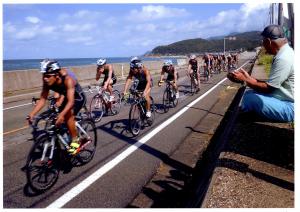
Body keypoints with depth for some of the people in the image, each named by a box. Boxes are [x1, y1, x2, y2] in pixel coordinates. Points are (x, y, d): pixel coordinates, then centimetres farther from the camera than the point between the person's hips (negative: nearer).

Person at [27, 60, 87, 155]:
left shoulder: (68, 80, -37)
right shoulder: (47, 82, -19)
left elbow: (71, 101, -43)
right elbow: (42, 99, -17)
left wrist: (61, 114, -57)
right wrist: (32, 113, -29)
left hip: (79, 98, -6)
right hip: (67, 98, 7)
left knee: (68, 115, -28)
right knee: (59, 120, -2)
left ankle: (75, 140, -11)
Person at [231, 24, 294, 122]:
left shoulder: (283, 58, -24)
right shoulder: (284, 54, 9)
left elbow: (267, 88, -20)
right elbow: (271, 84, 9)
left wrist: (244, 79, -10)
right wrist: (249, 77, 4)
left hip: (290, 107, -10)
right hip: (283, 98, 10)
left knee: (250, 98, -23)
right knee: (249, 93, 5)